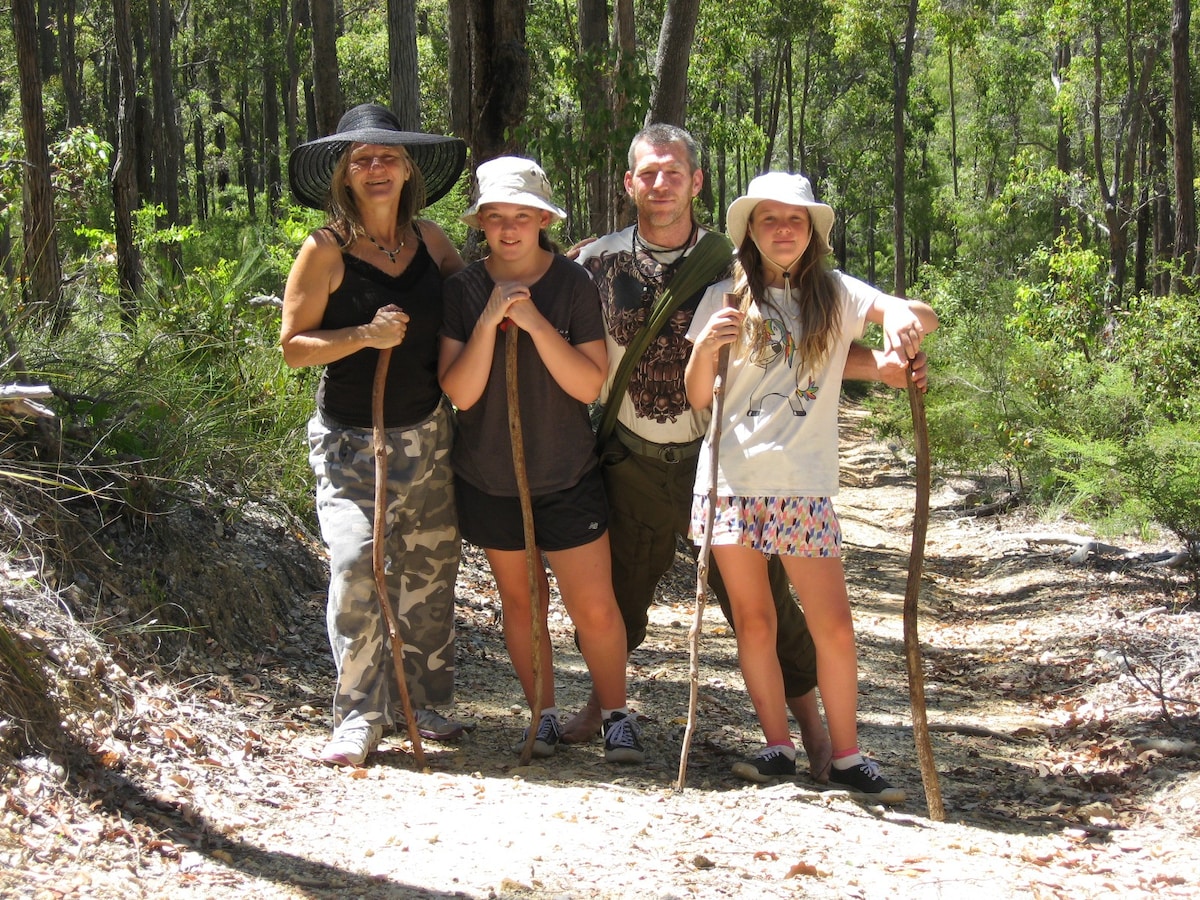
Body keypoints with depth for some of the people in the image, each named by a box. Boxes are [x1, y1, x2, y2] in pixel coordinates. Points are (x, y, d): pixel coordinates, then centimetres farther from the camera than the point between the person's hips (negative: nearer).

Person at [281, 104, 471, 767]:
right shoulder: (325, 251, -8)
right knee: (355, 564, -16)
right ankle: (360, 716, -6)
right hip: (350, 438, -5)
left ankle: (421, 701, 21)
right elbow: (293, 345, -8)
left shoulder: (428, 240, 6)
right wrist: (365, 335, -22)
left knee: (429, 568, 8)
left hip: (427, 432, 5)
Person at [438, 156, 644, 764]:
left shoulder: (574, 285, -8)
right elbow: (460, 393, -12)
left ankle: (616, 713, 17)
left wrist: (534, 321, -24)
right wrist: (488, 321, -24)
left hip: (567, 475, -2)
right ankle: (543, 713, 27)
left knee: (594, 606, -3)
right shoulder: (463, 290, -5)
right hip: (488, 478, 2)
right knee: (519, 601, 13)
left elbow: (590, 385, -15)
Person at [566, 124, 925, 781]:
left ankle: (811, 725, 11)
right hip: (632, 462, 2)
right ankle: (604, 701, 36)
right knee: (616, 587, 11)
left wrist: (879, 366, -18)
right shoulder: (598, 263, 1)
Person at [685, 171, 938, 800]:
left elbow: (921, 314, -10)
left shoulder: (835, 294, 4)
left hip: (804, 484, -1)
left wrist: (906, 317, -34)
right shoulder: (724, 299, 6)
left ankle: (846, 755, 8)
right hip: (731, 480, 1)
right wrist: (704, 351, -15)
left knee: (833, 624, -3)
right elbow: (697, 399, 6)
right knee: (754, 621, 5)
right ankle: (778, 747, 15)